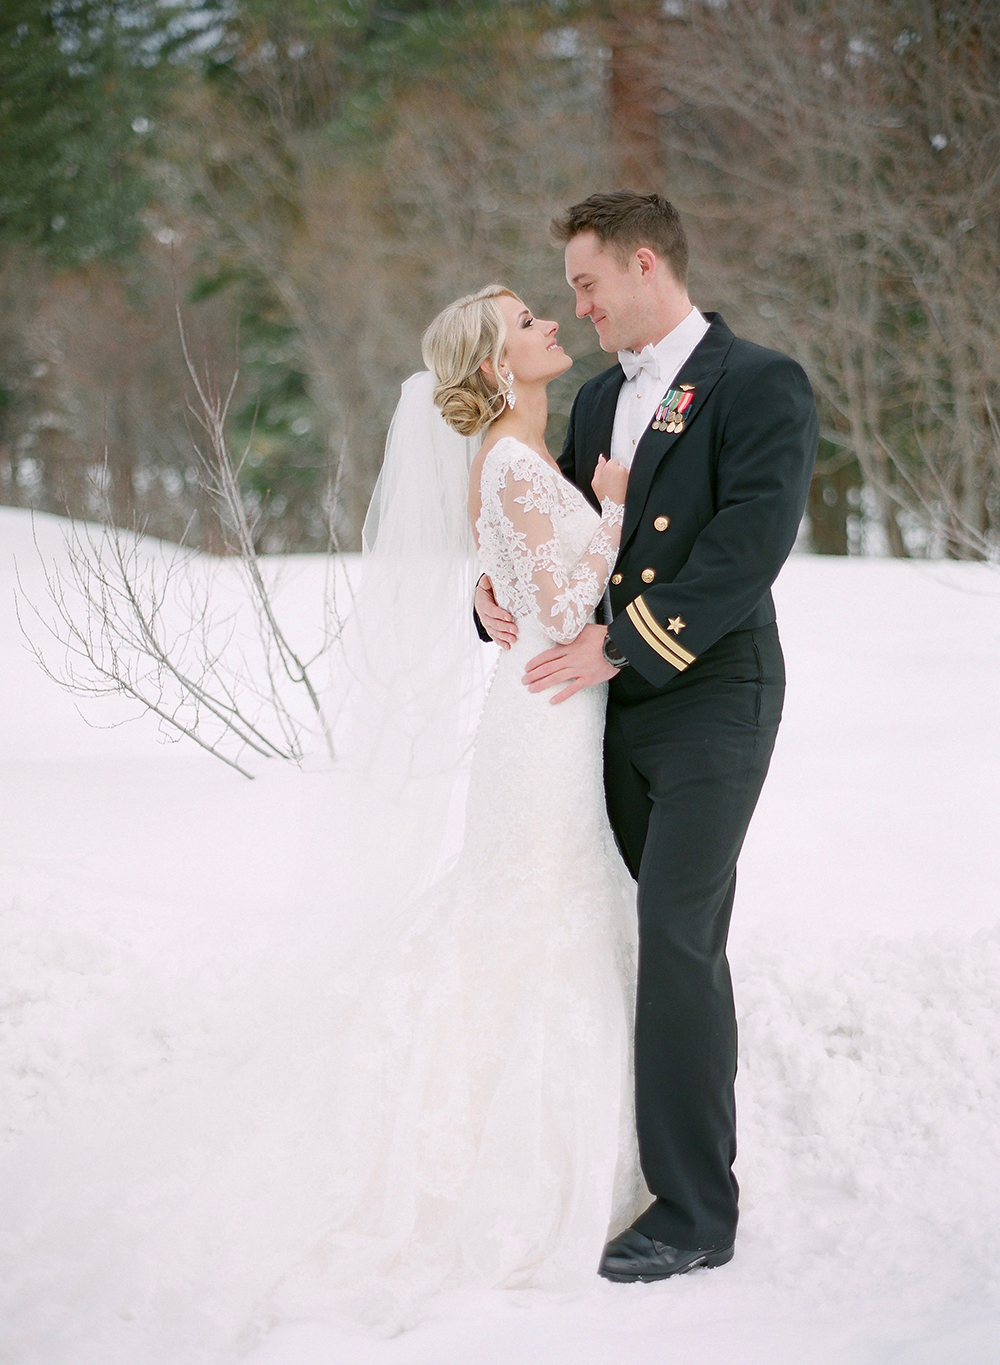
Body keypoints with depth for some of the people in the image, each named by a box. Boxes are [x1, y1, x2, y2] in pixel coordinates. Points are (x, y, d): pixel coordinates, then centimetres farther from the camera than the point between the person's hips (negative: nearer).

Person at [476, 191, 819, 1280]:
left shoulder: (761, 387, -8)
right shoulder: (601, 398, 16)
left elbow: (749, 545, -19)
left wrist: (619, 642, -20)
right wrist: (496, 586, 1)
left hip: (713, 701, -7)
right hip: (619, 704, 7)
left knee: (678, 938, -11)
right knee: (670, 939, 11)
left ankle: (695, 1212, -5)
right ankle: (685, 1152, 20)